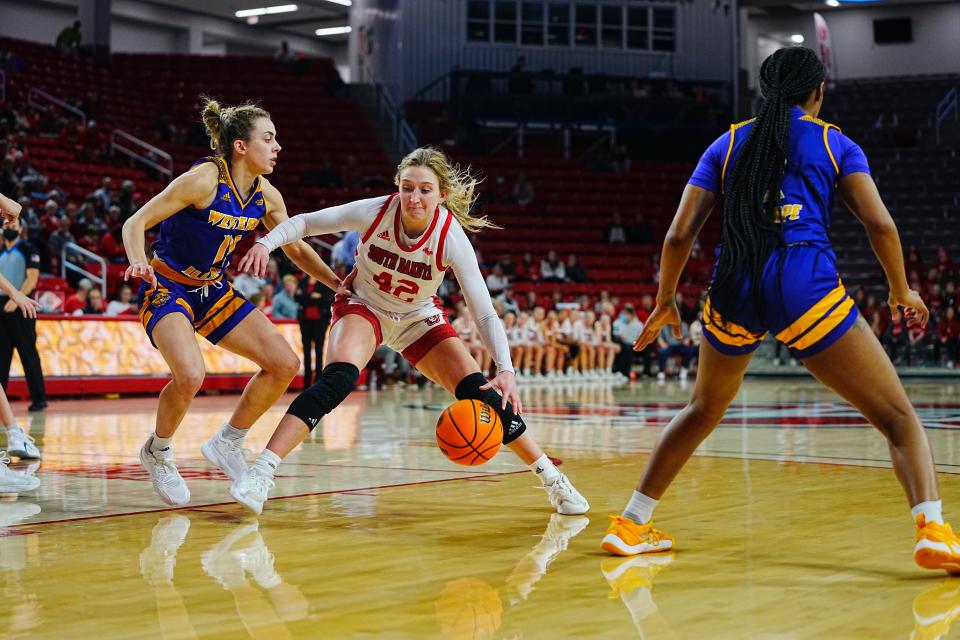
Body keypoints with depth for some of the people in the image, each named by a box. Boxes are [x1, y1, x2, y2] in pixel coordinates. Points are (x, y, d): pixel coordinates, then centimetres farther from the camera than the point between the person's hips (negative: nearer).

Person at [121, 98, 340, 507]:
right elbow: (136, 222, -18)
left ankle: (227, 443, 15)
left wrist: (339, 284, 5)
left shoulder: (266, 196, -2)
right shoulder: (205, 179, -21)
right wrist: (139, 263, -38)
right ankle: (157, 452, -1)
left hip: (213, 291, 7)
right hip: (166, 288, -7)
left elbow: (296, 248, 14)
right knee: (190, 376, -31)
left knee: (285, 364, -2)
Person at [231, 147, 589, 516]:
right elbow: (305, 222, -15)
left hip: (419, 318, 1)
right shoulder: (375, 212, -26)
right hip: (363, 306, -1)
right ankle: (261, 472, -33)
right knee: (337, 379, -31)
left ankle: (550, 478, 8)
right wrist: (266, 243, -34)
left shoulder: (452, 238, -27)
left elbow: (484, 312, -27)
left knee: (480, 393, -11)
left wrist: (505, 370, -39)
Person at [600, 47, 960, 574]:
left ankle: (631, 525, 30)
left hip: (734, 290, 4)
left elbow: (679, 235, 12)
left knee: (703, 410, 29)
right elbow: (880, 224, 1)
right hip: (806, 289, -3)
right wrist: (900, 291, 17)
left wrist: (665, 301, 26)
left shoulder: (728, 145, 19)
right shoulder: (834, 143, 13)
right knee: (897, 417, 2)